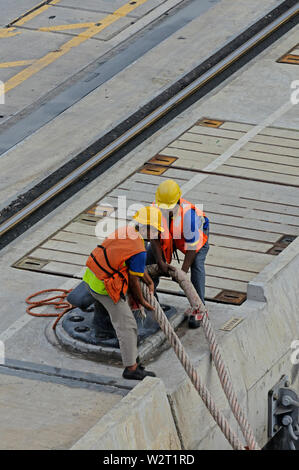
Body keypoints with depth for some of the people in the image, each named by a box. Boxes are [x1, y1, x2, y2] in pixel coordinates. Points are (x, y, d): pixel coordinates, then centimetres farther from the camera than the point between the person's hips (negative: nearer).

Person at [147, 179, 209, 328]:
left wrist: (183, 271, -31)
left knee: (197, 264, -21)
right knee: (149, 255, -1)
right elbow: (154, 238, -19)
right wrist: (161, 263, -25)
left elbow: (192, 245, -34)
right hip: (169, 235, 5)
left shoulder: (188, 213, -43)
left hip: (197, 232, -5)